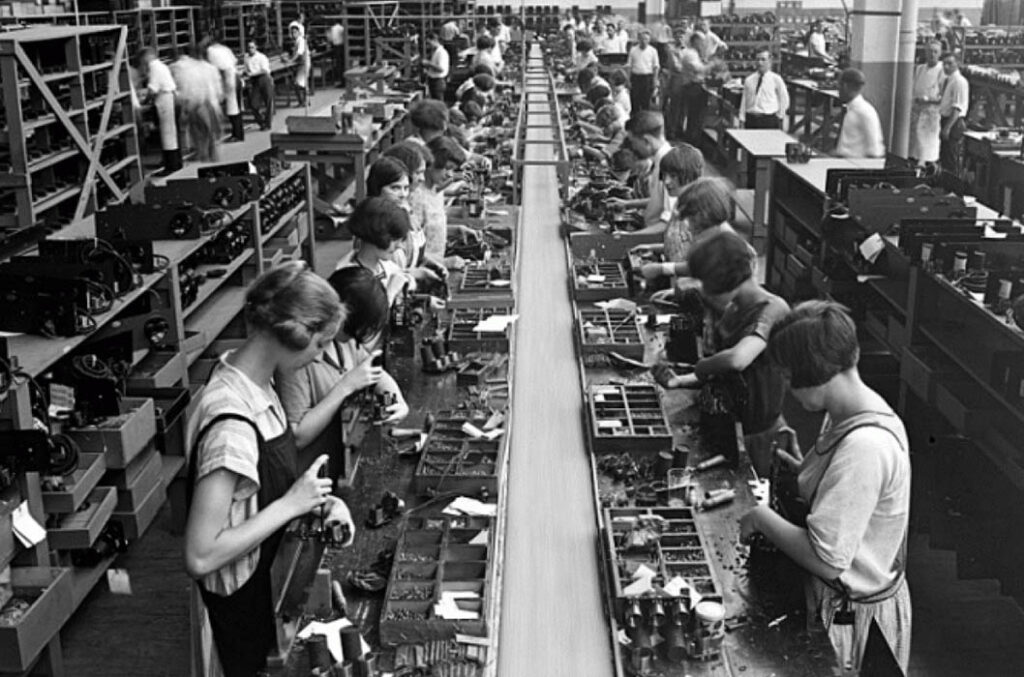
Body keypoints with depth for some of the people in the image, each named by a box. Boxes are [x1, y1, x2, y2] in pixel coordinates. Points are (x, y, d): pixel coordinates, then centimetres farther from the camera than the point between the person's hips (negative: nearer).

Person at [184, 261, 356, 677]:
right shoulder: (232, 424, -34)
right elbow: (200, 557, -32)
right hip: (244, 596, -8)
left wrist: (317, 498, -6)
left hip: (271, 572, 8)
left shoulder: (254, 381, -6)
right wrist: (291, 504, -27)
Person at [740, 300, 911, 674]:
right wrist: (804, 471, -2)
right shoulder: (849, 414, -2)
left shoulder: (865, 447, -33)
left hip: (851, 612, -8)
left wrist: (761, 517, -20)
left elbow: (827, 560, -32)